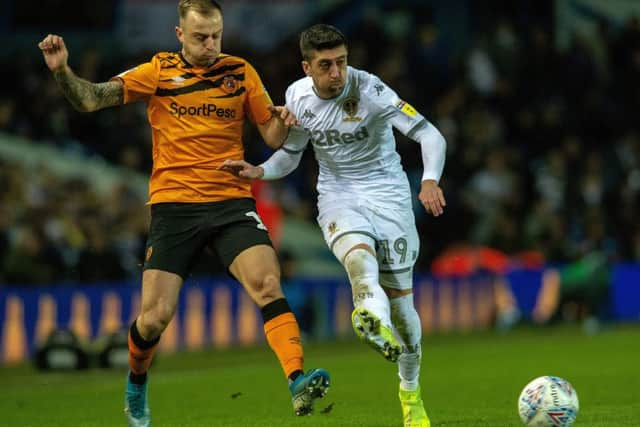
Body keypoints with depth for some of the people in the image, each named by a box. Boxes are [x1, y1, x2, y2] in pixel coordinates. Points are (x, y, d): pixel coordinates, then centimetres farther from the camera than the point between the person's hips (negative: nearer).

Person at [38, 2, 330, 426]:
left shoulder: (241, 72, 6)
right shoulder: (160, 72, 2)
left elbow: (273, 137, 9)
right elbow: (91, 99, -4)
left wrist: (281, 123, -14)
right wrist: (62, 70, -22)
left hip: (231, 202, 1)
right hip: (173, 206, -1)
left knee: (267, 283, -23)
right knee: (154, 318, -3)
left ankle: (298, 383, -31)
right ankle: (136, 386, 28)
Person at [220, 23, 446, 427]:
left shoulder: (369, 90, -19)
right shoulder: (298, 97, -4)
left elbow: (430, 135, -22)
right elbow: (290, 154, 12)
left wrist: (430, 180, -40)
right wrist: (260, 171, -9)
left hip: (387, 193, -2)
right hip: (338, 195, 2)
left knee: (400, 298, 2)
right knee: (360, 257, -33)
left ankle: (411, 392, 25)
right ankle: (377, 324, -66)